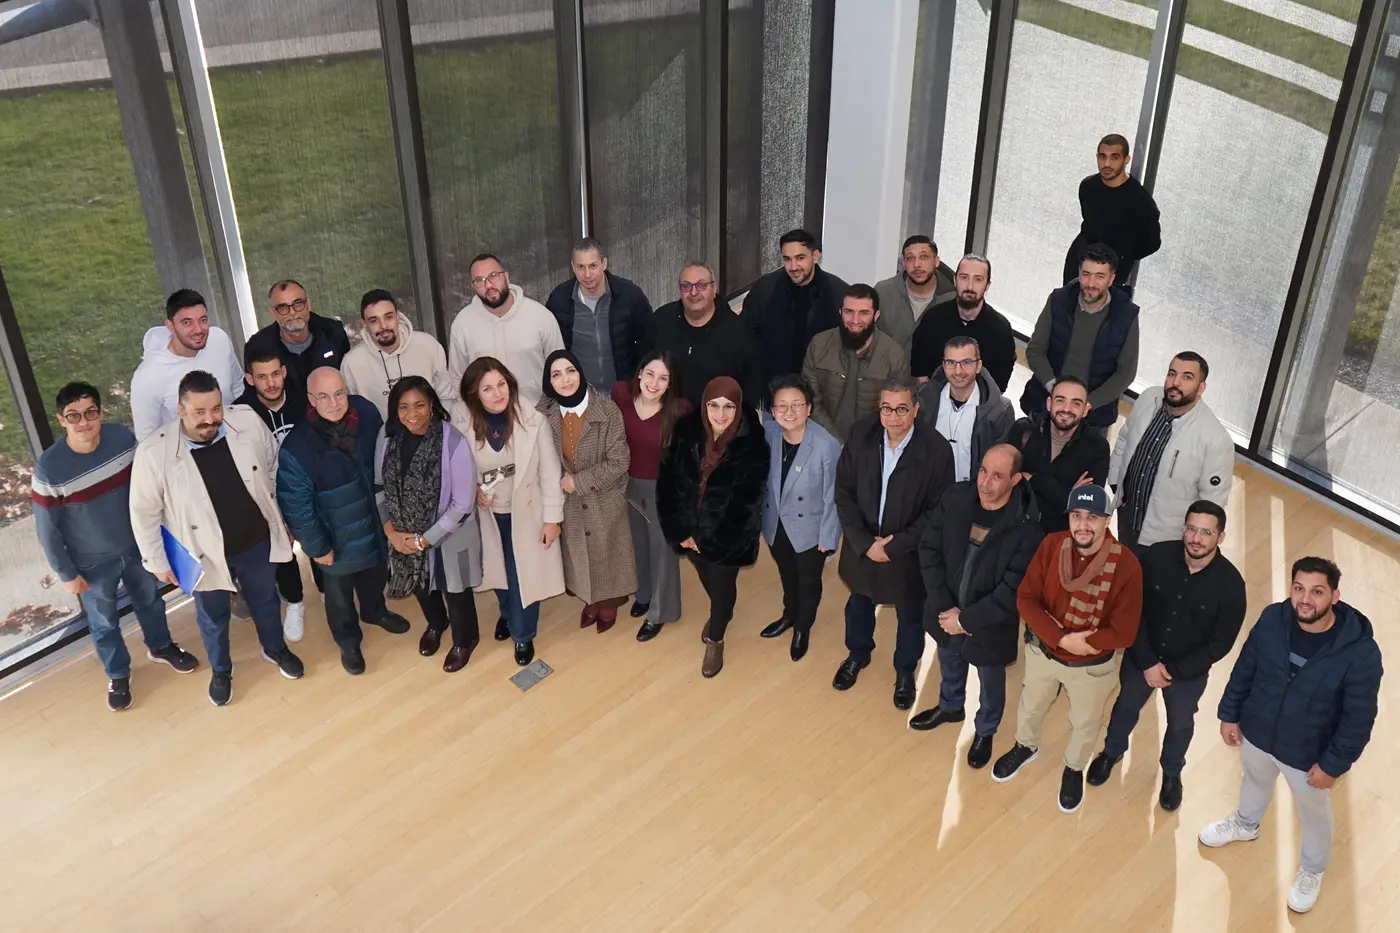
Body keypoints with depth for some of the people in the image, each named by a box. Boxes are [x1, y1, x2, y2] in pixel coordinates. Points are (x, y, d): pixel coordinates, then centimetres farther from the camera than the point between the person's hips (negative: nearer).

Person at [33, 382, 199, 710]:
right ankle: (118, 675, 48)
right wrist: (67, 575, -9)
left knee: (149, 599, 28)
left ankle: (160, 646, 57)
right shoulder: (49, 468, -30)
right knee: (104, 623, 21)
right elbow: (47, 530, -17)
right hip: (92, 563, -3)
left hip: (136, 545, 3)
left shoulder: (123, 437, -20)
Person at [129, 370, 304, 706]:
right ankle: (221, 671, 52)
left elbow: (274, 470, -2)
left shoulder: (249, 422, -20)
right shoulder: (153, 453, -27)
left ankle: (276, 649, 58)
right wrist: (158, 562, -4)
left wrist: (282, 520, 6)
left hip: (257, 541, 2)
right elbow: (145, 513, -13)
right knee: (212, 618, 24)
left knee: (265, 601, 28)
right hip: (205, 554, -2)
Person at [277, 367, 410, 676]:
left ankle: (374, 611, 64)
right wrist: (316, 546, -12)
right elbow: (296, 506, -20)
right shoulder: (296, 449, -31)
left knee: (376, 575, 32)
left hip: (374, 523, 4)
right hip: (338, 538, -4)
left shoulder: (367, 414, -19)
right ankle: (348, 641, 51)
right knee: (340, 594, 22)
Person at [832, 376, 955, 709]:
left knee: (910, 616, 21)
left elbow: (937, 510, -16)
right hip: (862, 546, 3)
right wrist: (864, 542, -15)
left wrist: (895, 546, -18)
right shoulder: (860, 435, -16)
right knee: (859, 604, 27)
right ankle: (858, 654, 56)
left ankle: (905, 671, 47)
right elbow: (844, 492, -9)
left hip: (908, 553, -2)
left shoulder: (936, 448, -24)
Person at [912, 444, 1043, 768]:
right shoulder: (955, 497, -17)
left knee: (991, 683, 24)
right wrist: (944, 608, -16)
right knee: (950, 666, 31)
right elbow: (929, 548, -10)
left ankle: (985, 732, 52)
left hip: (990, 626, -3)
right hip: (947, 613, 4)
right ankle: (950, 707, 61)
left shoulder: (1027, 527, -29)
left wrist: (966, 620, -21)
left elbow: (1013, 592, -25)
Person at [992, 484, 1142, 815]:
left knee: (1085, 723, 25)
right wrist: (1061, 639, -27)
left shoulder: (1127, 565, -29)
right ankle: (1025, 747, 61)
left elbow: (1123, 633, -25)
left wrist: (1081, 643, -24)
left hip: (1093, 666, -2)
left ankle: (1074, 770, 55)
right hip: (1043, 651, 2)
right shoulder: (1051, 545, -20)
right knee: (1031, 706, 29)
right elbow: (1026, 598, -17)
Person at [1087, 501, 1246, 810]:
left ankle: (1172, 772, 54)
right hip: (1142, 657, 1)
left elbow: (1220, 643, -16)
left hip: (1189, 671, -1)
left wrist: (1174, 671, -17)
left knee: (1180, 724, 25)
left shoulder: (1230, 583, -25)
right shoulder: (1155, 557, -24)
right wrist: (1148, 662, -17)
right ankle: (1112, 752, 56)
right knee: (1126, 706, 26)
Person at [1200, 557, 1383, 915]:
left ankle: (1312, 871, 54)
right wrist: (1229, 714, 3)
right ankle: (1245, 824, 65)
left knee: (1313, 814, 24)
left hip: (1308, 755, -3)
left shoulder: (1360, 652, -31)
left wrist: (1333, 764, -13)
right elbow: (1244, 669, -4)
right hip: (1256, 734, 3)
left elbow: (1359, 719, -19)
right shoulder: (1272, 619, -20)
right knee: (1255, 781, 33)